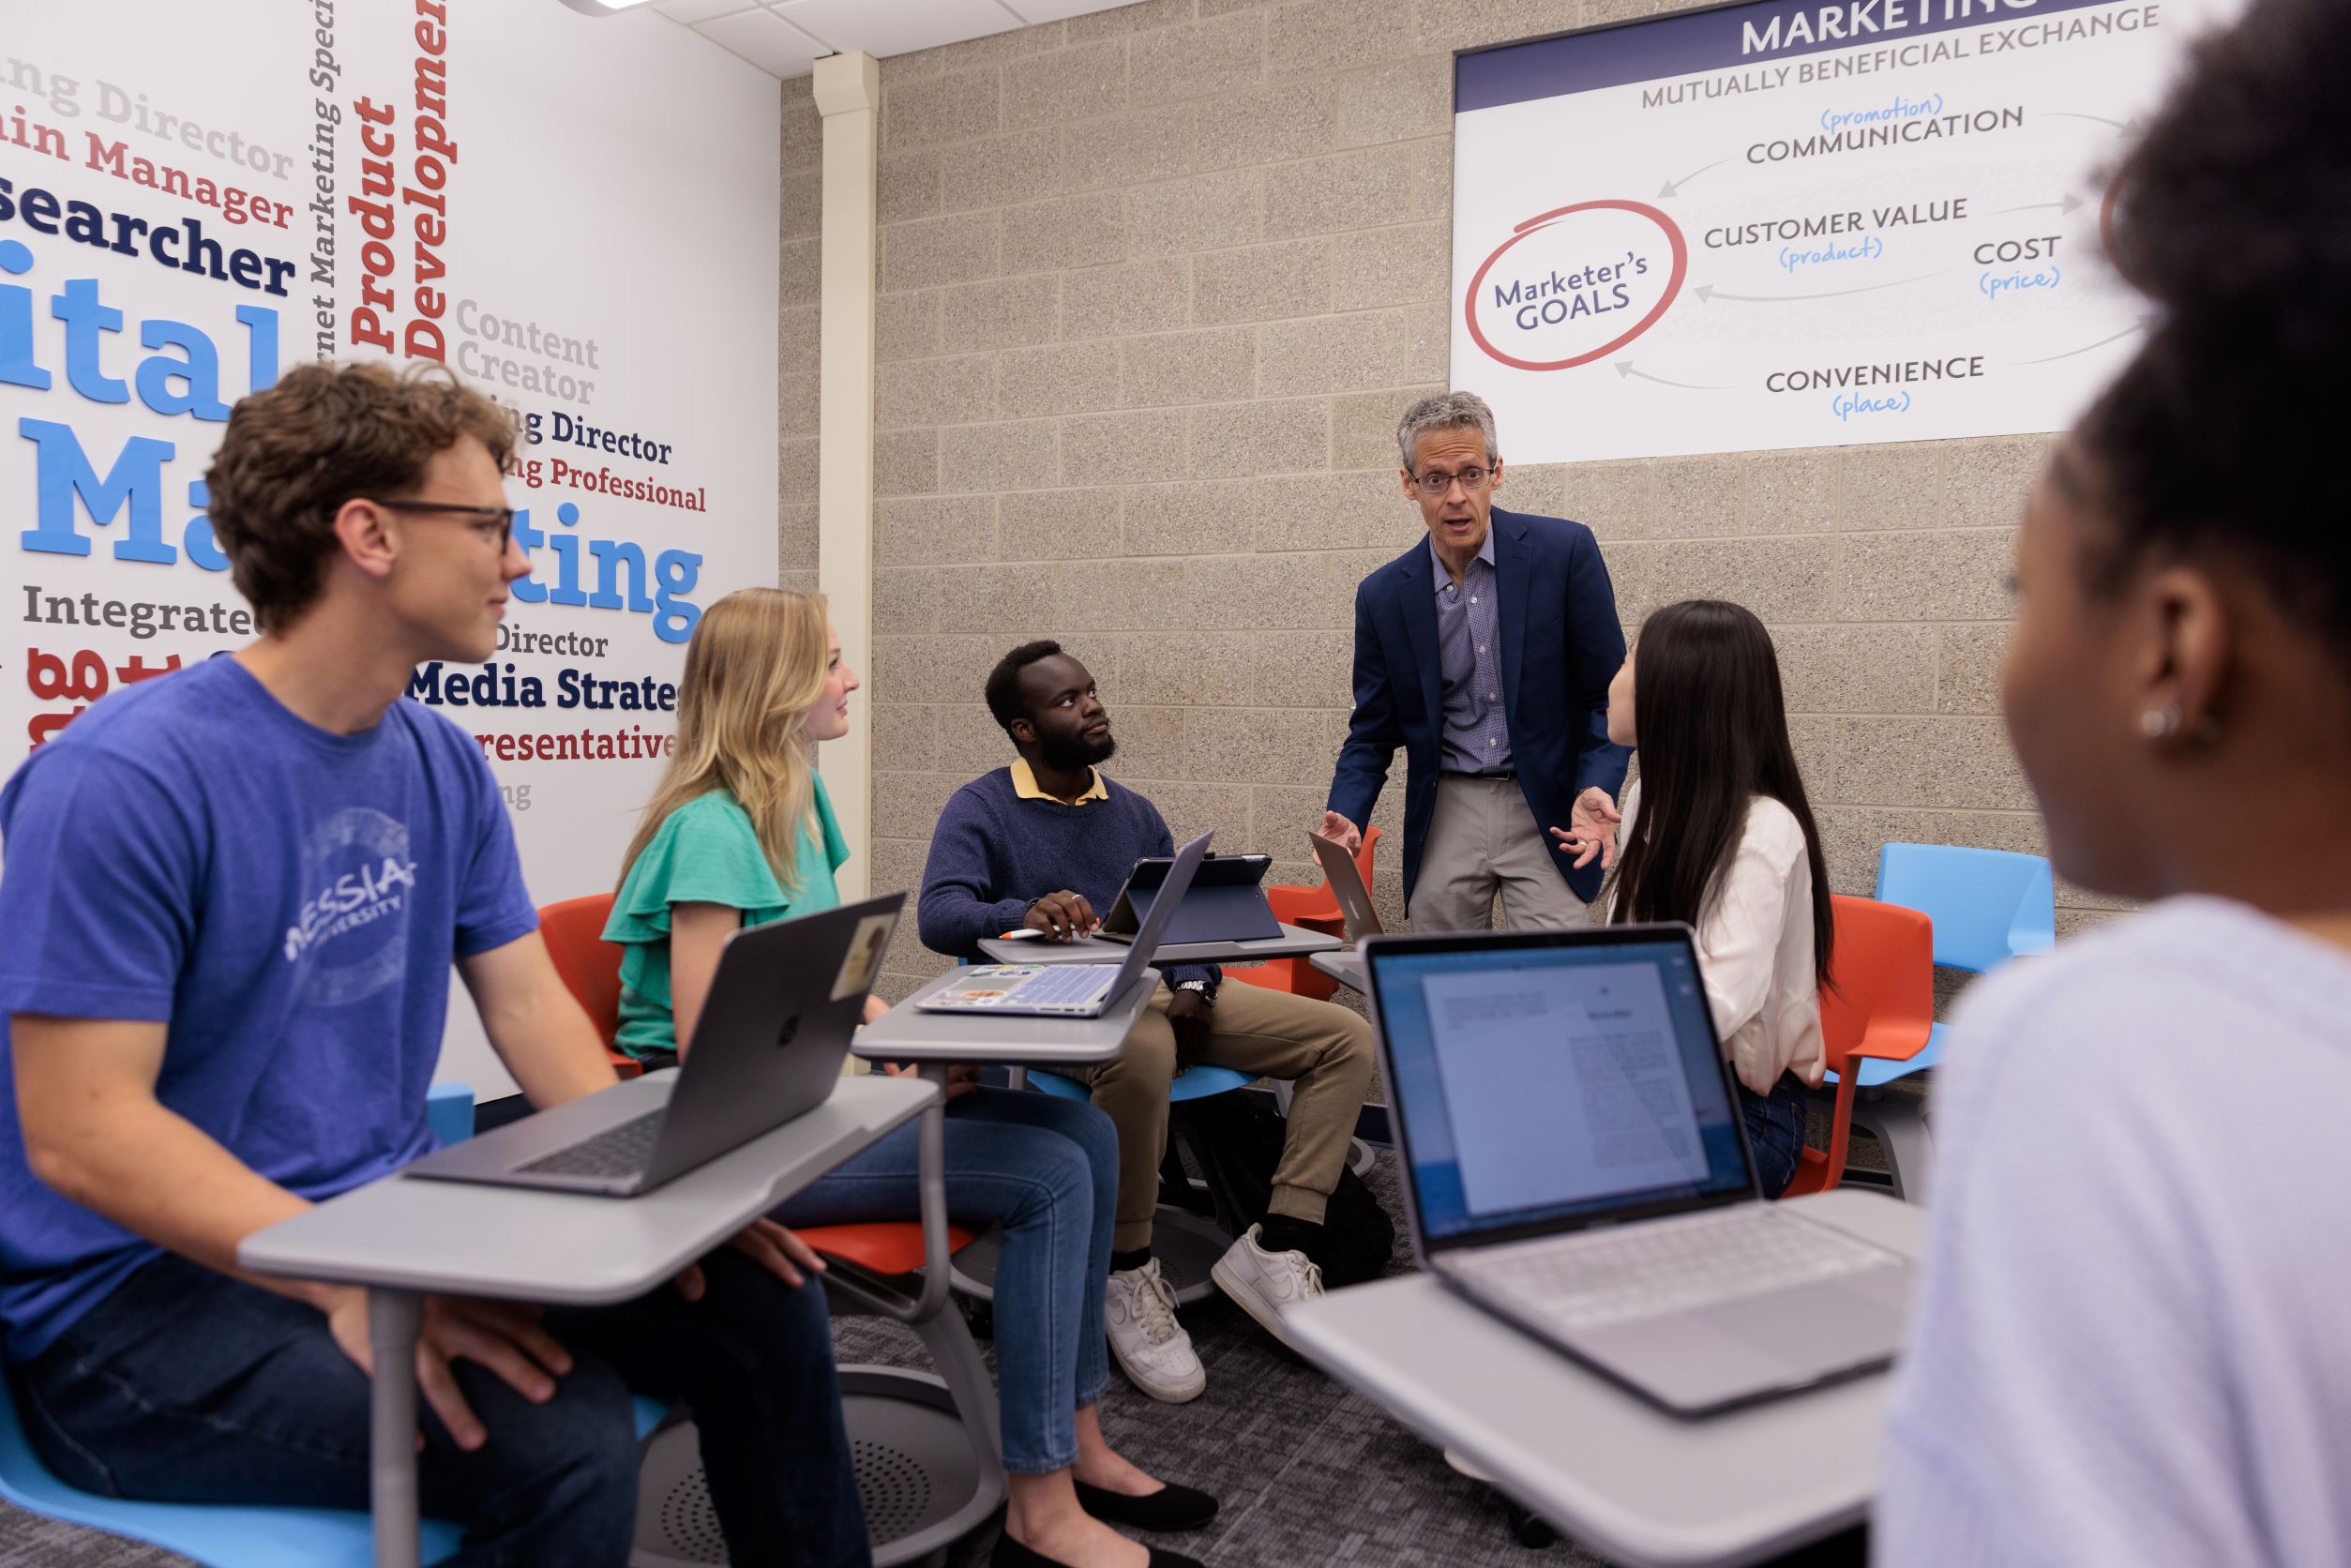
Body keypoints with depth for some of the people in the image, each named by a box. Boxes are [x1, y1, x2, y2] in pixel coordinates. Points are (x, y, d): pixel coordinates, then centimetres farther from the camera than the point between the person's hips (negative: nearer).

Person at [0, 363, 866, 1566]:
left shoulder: (442, 765, 4)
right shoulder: (125, 775, -18)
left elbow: (527, 1003, 5)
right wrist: (354, 1281, -31)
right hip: (150, 1287, -6)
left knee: (757, 1298, -7)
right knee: (560, 1443, -29)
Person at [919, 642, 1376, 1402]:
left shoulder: (1132, 811, 20)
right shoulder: (980, 810, 2)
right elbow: (940, 915, -14)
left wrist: (1194, 986, -7)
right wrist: (1025, 913, -35)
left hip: (1156, 994, 6)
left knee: (1347, 1036, -8)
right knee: (1141, 1049, -42)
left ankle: (1278, 1249, -14)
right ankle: (1126, 1275, -19)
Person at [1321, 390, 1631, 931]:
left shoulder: (1564, 550, -7)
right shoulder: (1382, 595, 0)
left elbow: (1610, 692, -3)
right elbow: (1373, 730, 7)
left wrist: (1596, 794, -19)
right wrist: (1346, 819, -11)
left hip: (1547, 811, -2)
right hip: (1444, 813, 2)